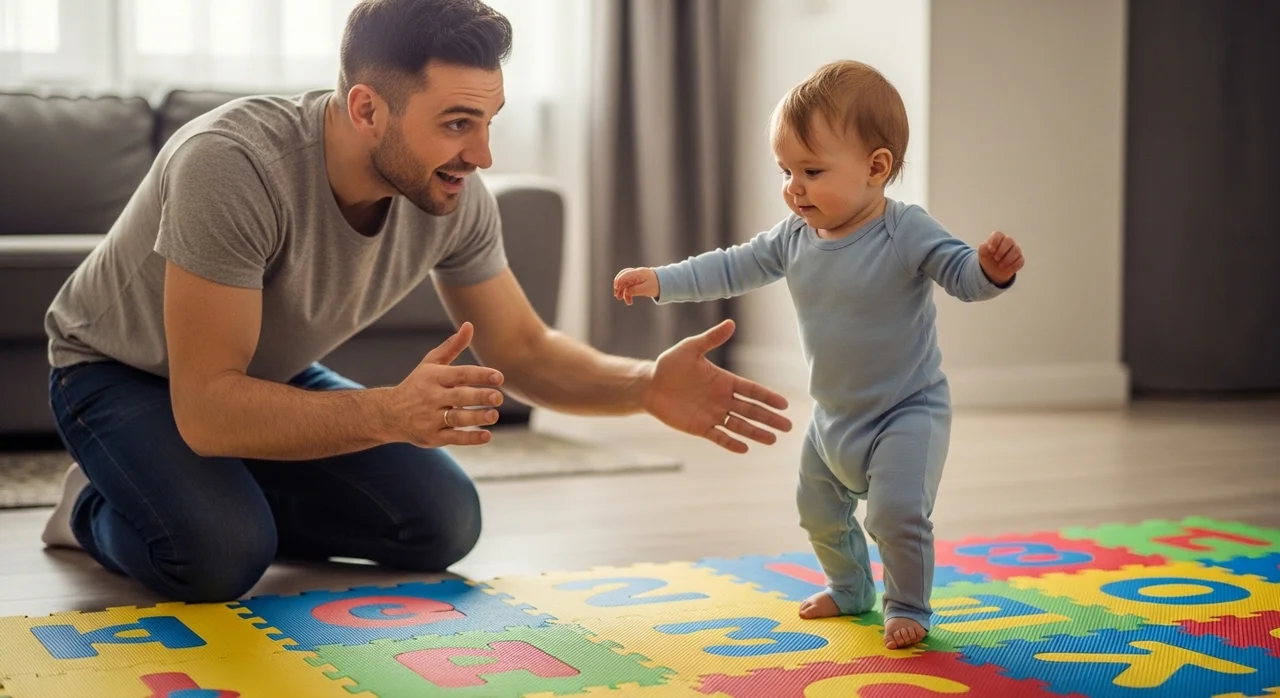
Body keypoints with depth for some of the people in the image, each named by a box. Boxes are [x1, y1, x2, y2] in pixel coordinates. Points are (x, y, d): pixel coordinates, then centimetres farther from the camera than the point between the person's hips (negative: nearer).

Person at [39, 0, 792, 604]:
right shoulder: (232, 164, -39)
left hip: (269, 374, 5)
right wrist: (390, 413, -52)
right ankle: (100, 507, 3)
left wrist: (645, 384, -29)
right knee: (221, 552, -31)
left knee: (443, 523, -9)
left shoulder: (455, 197, -21)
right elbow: (207, 410, -39)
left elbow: (522, 348, -9)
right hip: (122, 368, -5)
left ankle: (234, 497, 12)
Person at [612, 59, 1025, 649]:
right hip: (833, 417, 7)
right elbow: (733, 268, 6)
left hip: (908, 412, -7)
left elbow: (962, 273, -28)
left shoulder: (908, 234, -22)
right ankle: (850, 589, 46)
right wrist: (660, 281, 2)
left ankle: (907, 605, 7)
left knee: (897, 511, -20)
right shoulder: (795, 237, -4)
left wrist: (992, 269, -51)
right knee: (819, 511, 20)